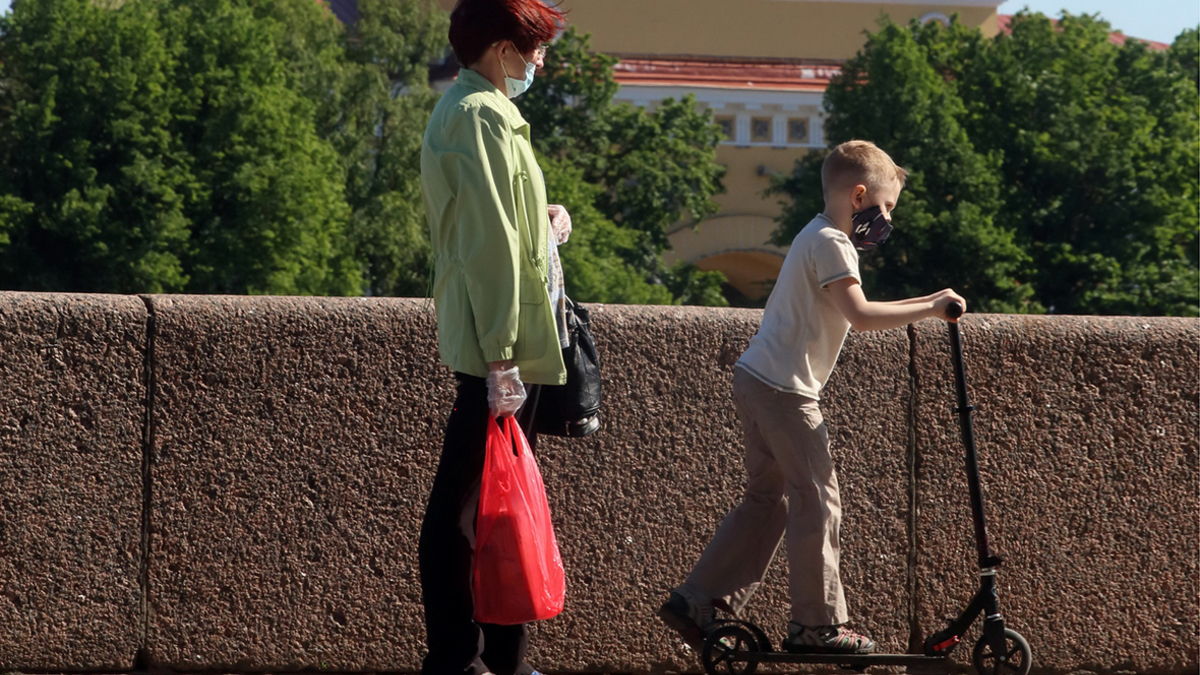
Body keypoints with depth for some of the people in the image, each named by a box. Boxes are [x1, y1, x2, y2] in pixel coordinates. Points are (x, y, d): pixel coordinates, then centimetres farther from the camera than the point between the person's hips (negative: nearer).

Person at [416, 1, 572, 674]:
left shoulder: (471, 110, 18)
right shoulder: (482, 117, -15)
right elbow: (489, 246, -20)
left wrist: (542, 225, 9)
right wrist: (500, 357, -22)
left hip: (510, 344, 11)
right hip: (501, 345, -11)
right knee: (465, 509, -8)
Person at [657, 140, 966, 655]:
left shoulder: (816, 238, 19)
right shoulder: (831, 244, -14)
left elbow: (848, 313, 20)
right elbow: (860, 315, -26)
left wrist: (921, 308, 15)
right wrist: (929, 308, -20)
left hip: (756, 381, 10)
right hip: (785, 388, -10)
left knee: (769, 499, 15)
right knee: (816, 501, -3)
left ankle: (695, 603, 13)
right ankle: (816, 625, 2)